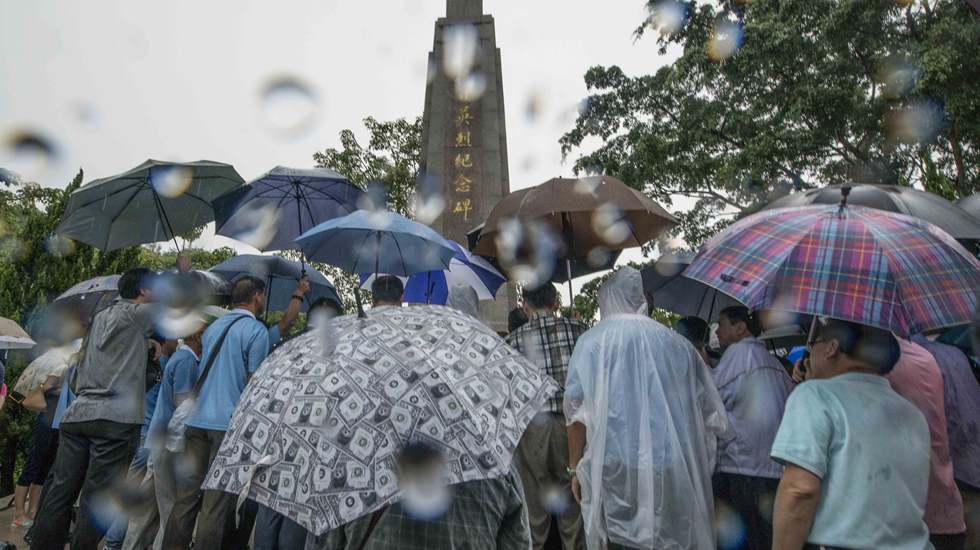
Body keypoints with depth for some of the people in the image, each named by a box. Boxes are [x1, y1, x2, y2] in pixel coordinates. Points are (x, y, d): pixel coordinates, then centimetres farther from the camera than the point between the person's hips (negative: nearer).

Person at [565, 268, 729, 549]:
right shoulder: (677, 343, 7)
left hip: (616, 472, -3)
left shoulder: (592, 342, -2)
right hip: (675, 474, 3)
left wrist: (576, 468, 4)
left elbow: (577, 415, -6)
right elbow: (709, 412, 11)